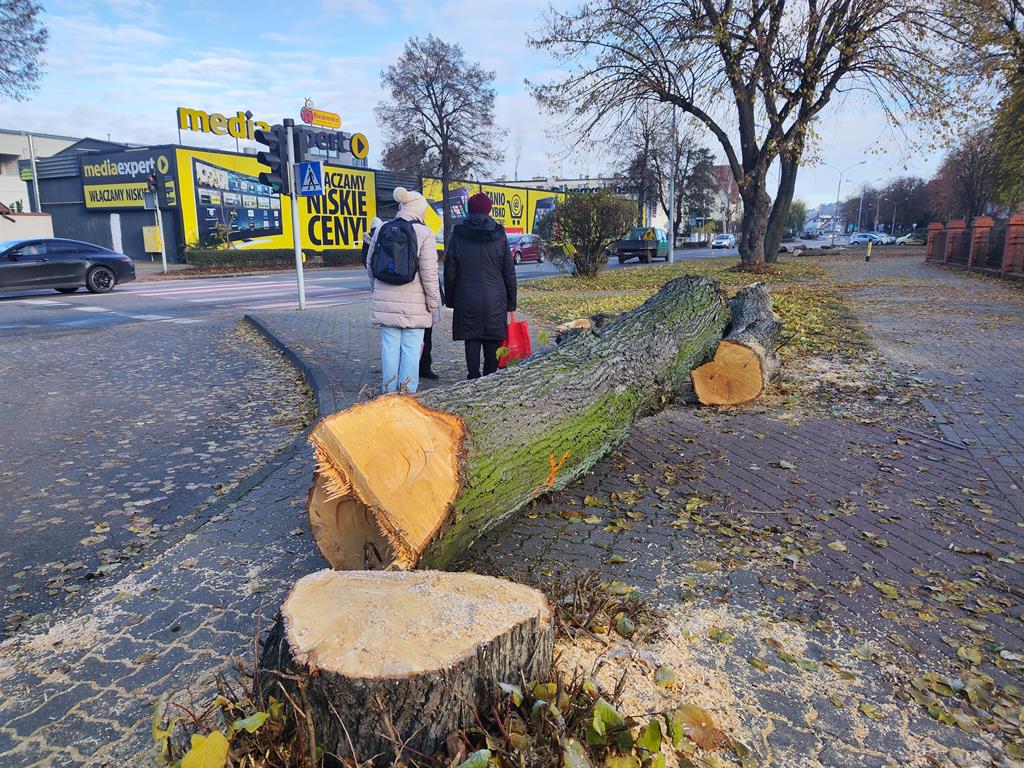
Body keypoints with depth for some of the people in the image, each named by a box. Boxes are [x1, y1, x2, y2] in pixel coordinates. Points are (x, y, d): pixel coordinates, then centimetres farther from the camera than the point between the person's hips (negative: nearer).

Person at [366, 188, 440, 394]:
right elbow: (429, 272, -11)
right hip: (414, 304, -4)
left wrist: (376, 289, 27)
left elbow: (371, 264, 13)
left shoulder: (381, 230, 6)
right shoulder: (424, 233, -8)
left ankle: (389, 392, 17)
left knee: (390, 347, 9)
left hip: (385, 302, 4)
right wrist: (434, 301, -2)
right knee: (411, 348, 4)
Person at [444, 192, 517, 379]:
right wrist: (511, 302, 10)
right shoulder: (499, 235, 2)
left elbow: (450, 272, 2)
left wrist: (450, 299, 11)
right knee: (492, 342, 8)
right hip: (495, 300, 1)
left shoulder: (458, 235, 0)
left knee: (472, 341, 3)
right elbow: (509, 272, 4)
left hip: (467, 299, 0)